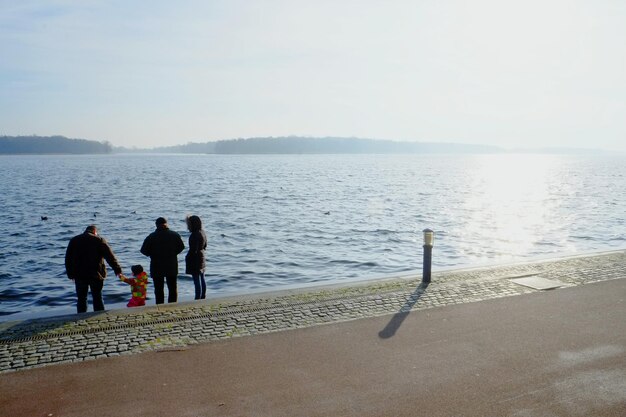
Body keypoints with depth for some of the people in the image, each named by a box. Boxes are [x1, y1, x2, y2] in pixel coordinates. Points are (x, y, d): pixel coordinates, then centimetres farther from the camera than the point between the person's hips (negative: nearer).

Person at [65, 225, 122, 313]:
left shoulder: (74, 240, 8)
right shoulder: (99, 240, -3)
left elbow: (68, 259, 12)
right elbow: (110, 257, -7)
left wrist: (70, 274, 18)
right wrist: (118, 270, -5)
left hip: (79, 276, 2)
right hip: (96, 275, -2)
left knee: (81, 299, 9)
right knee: (97, 298, 7)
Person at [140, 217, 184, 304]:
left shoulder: (151, 236, -7)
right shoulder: (175, 235, -1)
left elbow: (144, 250, -7)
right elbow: (181, 247, 4)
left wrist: (153, 255, 9)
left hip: (157, 266, -2)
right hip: (172, 266, 2)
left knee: (159, 289, 6)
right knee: (172, 288, 10)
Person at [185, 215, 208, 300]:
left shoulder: (195, 235, -20)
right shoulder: (202, 232, 9)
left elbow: (193, 250, -22)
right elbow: (204, 246, 18)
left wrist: (187, 258, -14)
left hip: (195, 260, -10)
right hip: (201, 258, 10)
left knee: (197, 281, -7)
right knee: (202, 279, 16)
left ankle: (198, 299, -5)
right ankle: (203, 297, 24)